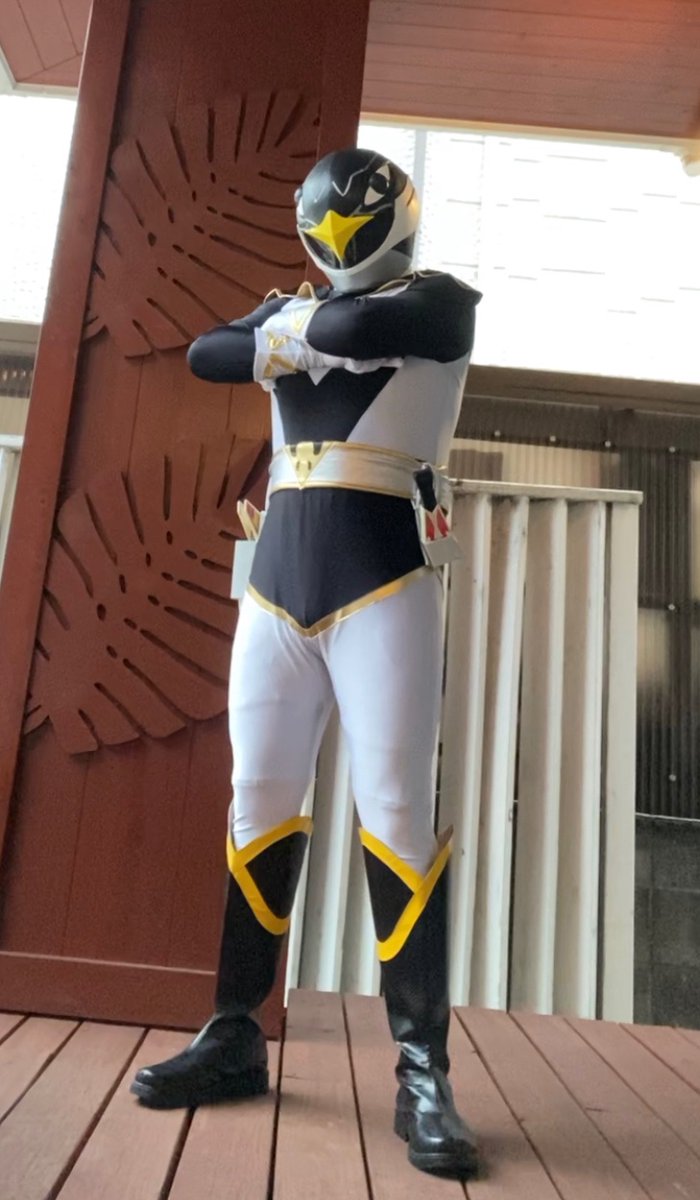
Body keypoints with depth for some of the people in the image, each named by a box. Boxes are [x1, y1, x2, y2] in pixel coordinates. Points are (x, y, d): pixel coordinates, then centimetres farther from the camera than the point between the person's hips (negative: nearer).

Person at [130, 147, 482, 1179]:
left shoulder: (438, 302, 7)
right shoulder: (292, 308, 24)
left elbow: (358, 330, -13)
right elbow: (205, 357, 10)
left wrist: (293, 336, 5)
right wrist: (285, 338, -2)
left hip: (383, 571, -5)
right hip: (280, 571, 5)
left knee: (394, 810, -9)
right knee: (259, 802, 4)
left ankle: (423, 1069, 3)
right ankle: (235, 1036, 17)